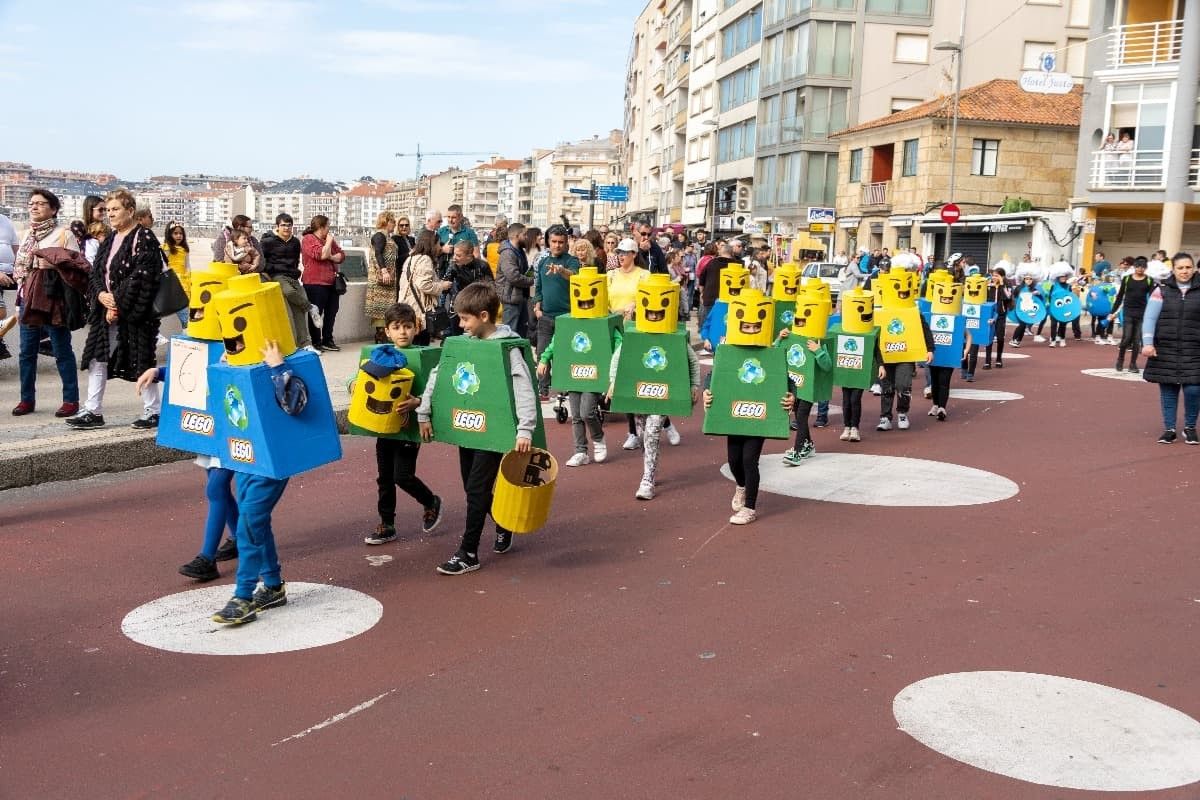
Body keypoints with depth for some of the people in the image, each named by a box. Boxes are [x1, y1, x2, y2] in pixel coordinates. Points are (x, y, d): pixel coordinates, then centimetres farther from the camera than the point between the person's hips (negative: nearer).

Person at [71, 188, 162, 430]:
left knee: (140, 360, -2)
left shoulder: (143, 238, -9)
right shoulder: (110, 240, 16)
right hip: (107, 309, 8)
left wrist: (118, 304, -16)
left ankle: (153, 411, 9)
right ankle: (93, 411, 10)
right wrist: (102, 294, -7)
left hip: (133, 312, -8)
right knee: (98, 358, 6)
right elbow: (97, 272, 14)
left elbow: (140, 277, -17)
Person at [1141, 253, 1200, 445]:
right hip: (1166, 349, 0)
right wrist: (1148, 343, -13)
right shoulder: (1162, 290, 2)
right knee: (1168, 390, 5)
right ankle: (1169, 429, 16)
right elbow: (1150, 318, -2)